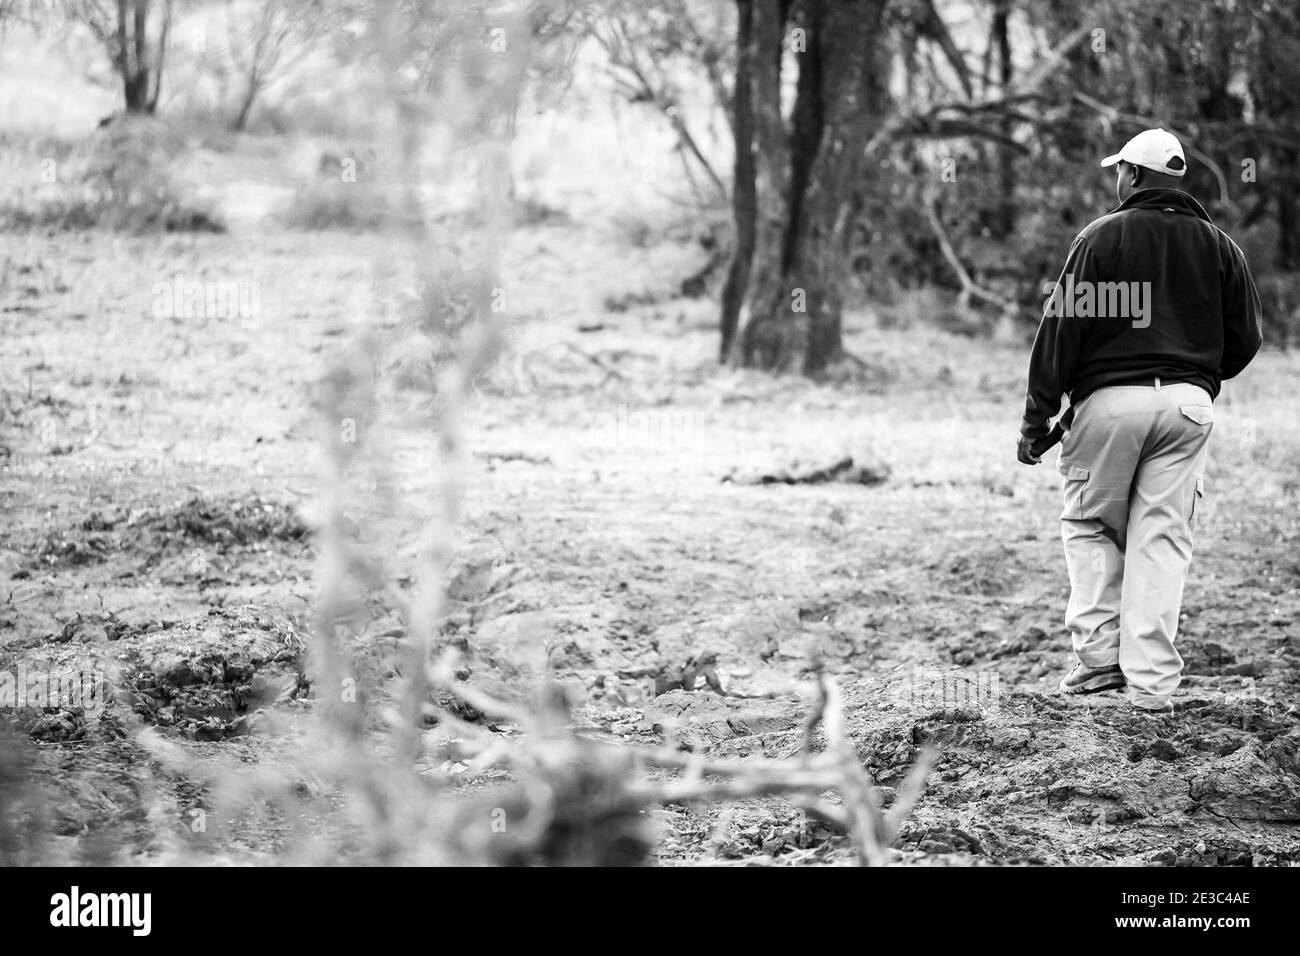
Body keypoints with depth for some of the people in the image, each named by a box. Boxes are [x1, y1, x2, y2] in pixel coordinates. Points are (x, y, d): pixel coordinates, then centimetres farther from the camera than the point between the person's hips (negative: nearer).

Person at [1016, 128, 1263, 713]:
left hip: (1109, 397, -3)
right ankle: (1152, 681, 1)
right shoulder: (1217, 245, 11)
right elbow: (1245, 340, 12)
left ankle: (1099, 653, 5)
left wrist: (1037, 416, -3)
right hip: (1189, 403, 3)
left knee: (1090, 524, 13)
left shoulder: (1101, 237, -1)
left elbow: (1061, 330, -5)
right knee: (1163, 538, 4)